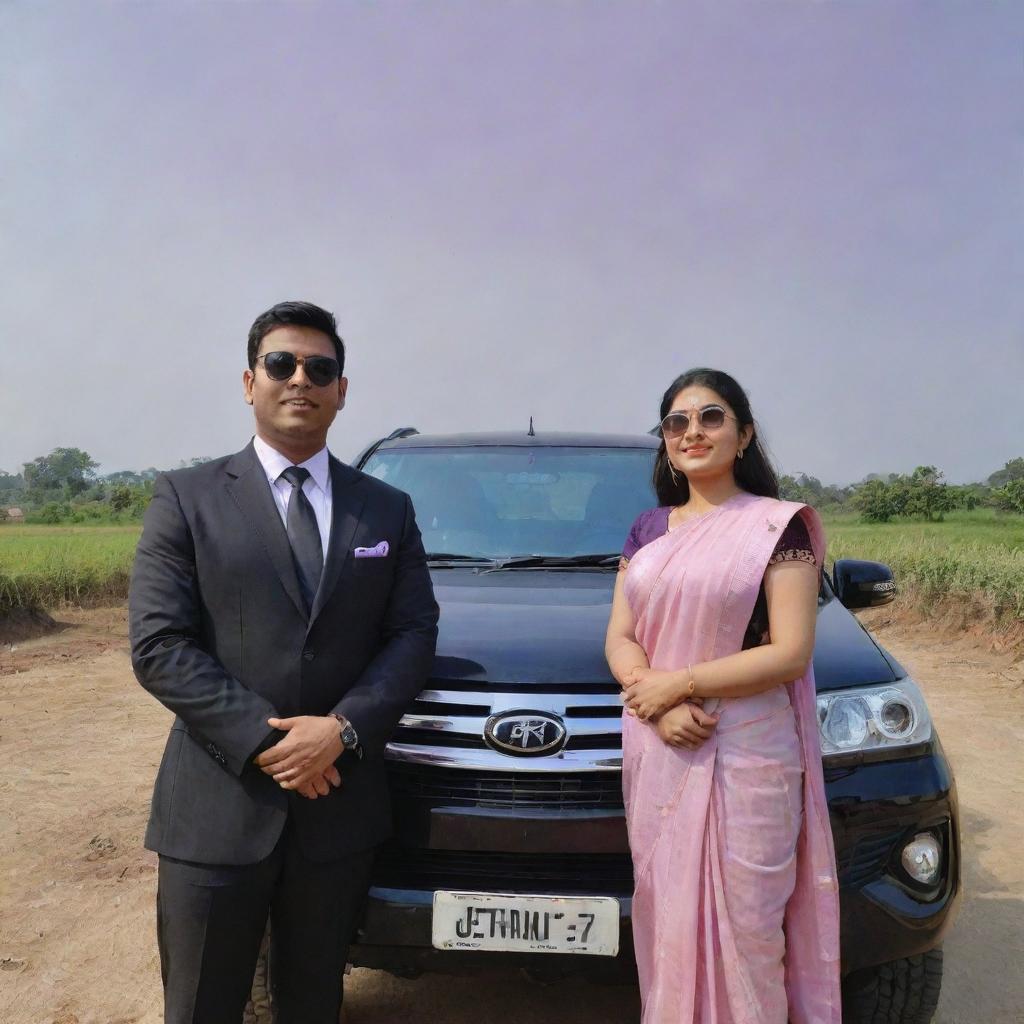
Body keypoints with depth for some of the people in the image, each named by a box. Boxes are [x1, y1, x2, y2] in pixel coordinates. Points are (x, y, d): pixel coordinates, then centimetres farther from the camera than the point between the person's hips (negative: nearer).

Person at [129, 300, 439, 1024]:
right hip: (217, 808, -2)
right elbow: (158, 645, -8)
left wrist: (343, 727, -14)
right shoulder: (186, 498, -1)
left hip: (339, 803, 2)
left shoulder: (388, 509, 7)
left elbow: (414, 633, 1)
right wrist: (265, 743, -16)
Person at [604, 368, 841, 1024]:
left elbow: (792, 652, -11)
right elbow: (620, 638, 6)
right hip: (657, 754, 5)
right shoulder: (650, 529, 11)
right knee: (667, 917, 13)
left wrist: (679, 683, -14)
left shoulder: (778, 525, -4)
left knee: (743, 926, 4)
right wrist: (659, 707, -12)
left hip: (747, 758, -4)